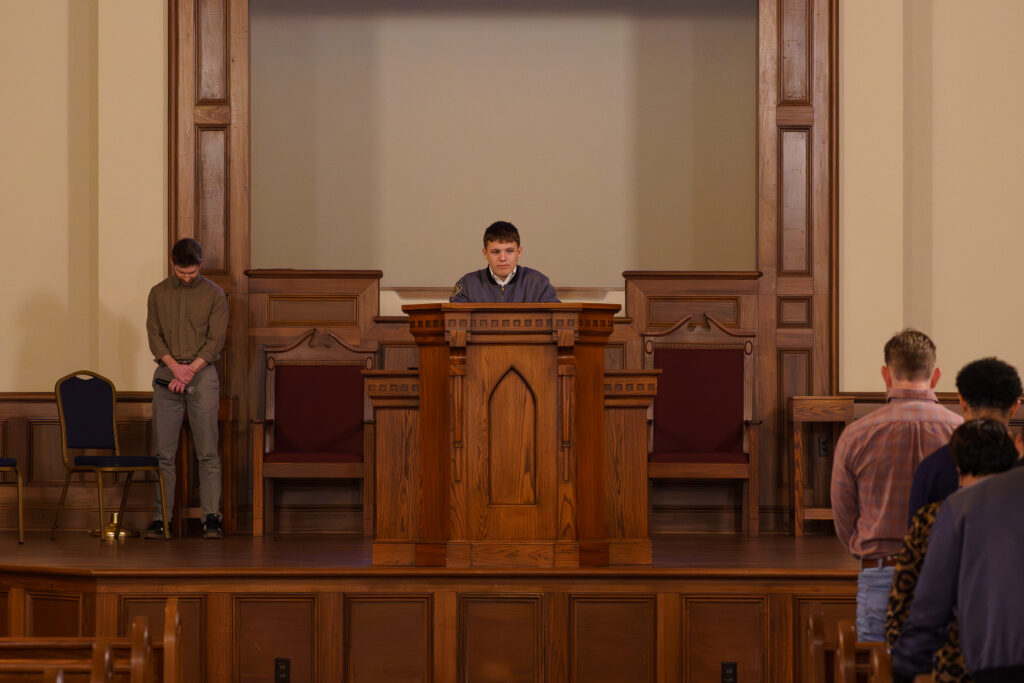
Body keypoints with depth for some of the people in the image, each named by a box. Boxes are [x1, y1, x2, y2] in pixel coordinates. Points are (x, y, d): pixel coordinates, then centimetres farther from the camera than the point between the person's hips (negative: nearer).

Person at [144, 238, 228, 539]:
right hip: (166, 374, 2)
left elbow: (216, 340, -3)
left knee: (207, 451, -4)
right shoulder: (158, 293, 9)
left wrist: (190, 370, -12)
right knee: (164, 452, 0)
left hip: (202, 374, -2)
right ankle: (161, 518, 1)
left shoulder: (214, 294, 3)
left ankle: (211, 517, -2)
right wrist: (174, 366, -12)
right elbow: (154, 335, 3)